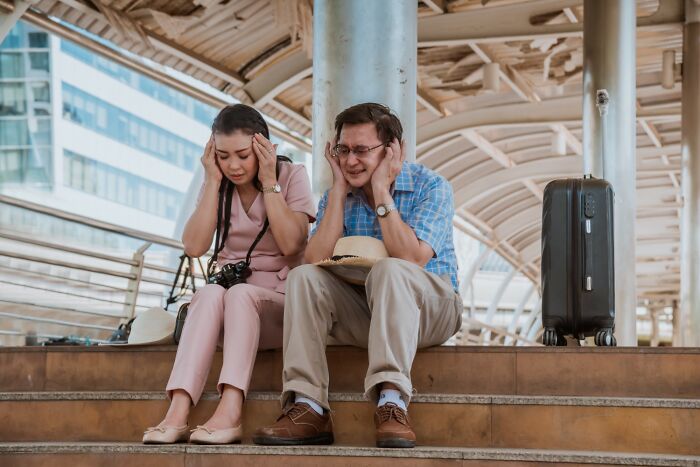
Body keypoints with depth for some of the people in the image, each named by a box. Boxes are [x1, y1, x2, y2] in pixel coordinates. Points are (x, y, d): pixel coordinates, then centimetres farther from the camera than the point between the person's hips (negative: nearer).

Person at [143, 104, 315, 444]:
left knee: (240, 293, -34)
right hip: (228, 308, 2)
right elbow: (194, 247, -7)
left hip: (279, 304, -2)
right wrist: (213, 181, -7)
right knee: (210, 293, -32)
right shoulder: (218, 186, 9)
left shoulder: (291, 177, 1)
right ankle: (177, 414, -48)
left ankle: (230, 413, -50)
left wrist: (269, 183, -13)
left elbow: (291, 243, -14)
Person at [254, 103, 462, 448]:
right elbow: (316, 261, -12)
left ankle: (392, 402, -45)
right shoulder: (338, 196, 5)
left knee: (388, 270, -34)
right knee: (303, 277, -20)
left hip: (429, 312, -4)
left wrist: (381, 191, -20)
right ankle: (308, 408, -31)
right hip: (363, 315, 4)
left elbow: (412, 259, -25)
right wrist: (339, 190, -11)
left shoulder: (431, 187, -8)